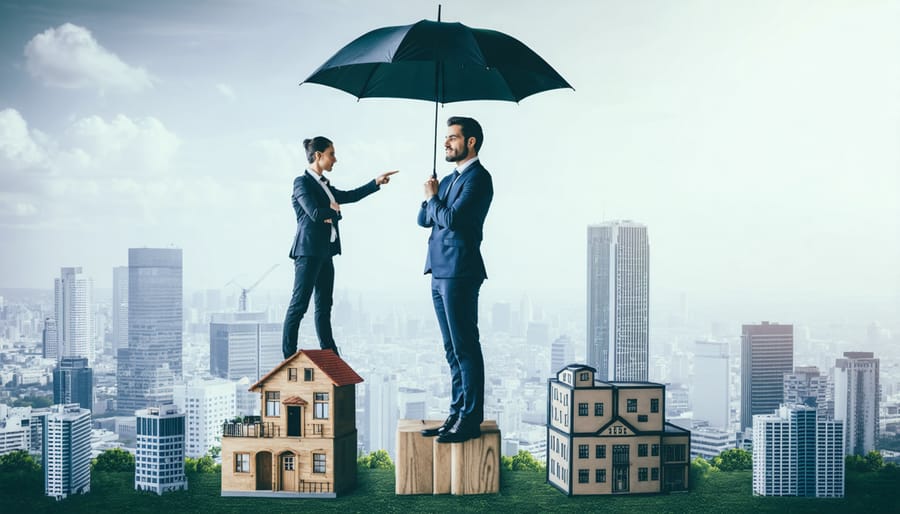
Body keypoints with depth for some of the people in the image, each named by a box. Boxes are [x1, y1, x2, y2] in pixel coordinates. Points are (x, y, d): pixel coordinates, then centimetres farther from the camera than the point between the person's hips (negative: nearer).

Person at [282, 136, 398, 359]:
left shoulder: (324, 185, 17)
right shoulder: (302, 182, -9)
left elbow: (350, 196, 23)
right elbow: (315, 213, -20)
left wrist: (376, 182, 17)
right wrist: (335, 211, -2)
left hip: (324, 252, 9)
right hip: (308, 251, -9)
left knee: (324, 305, 11)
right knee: (299, 305, -6)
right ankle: (289, 356, -3)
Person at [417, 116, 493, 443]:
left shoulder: (478, 178, -9)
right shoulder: (450, 179, 20)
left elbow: (451, 218, -20)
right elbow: (424, 220, 18)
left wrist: (433, 198, -2)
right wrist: (431, 198, -1)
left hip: (460, 273, -9)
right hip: (440, 273, 9)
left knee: (465, 348, -6)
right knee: (453, 350, 12)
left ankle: (470, 421, -2)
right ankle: (457, 416, 17)